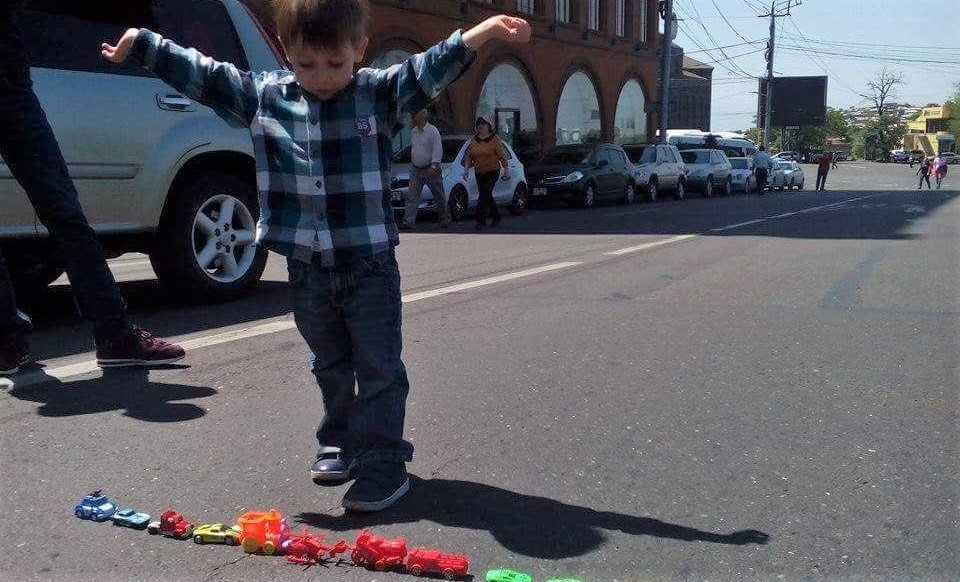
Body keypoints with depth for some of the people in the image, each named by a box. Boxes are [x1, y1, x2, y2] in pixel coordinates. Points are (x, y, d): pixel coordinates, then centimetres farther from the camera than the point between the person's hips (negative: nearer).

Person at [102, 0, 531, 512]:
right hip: (306, 268, 4)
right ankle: (341, 442, 36)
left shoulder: (381, 93, -5)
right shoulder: (262, 96, 2)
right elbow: (200, 74, 9)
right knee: (330, 365, 19)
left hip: (370, 263, -3)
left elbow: (432, 69, -15)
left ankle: (382, 460, 8)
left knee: (379, 368, 0)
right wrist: (139, 43, 14)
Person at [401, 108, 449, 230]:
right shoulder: (414, 131, 9)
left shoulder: (433, 131, -13)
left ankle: (445, 219, 22)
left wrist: (433, 166, -23)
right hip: (415, 169, 6)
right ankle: (408, 221, -8)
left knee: (439, 196, 7)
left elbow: (438, 150, -17)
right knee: (412, 196, -5)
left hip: (430, 169, -6)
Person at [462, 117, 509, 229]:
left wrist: (506, 170, -6)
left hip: (492, 171, -5)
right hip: (479, 172, 5)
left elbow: (502, 155, -5)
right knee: (487, 196, 10)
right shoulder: (474, 140, 5)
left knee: (484, 195, -14)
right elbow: (468, 156, 8)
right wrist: (466, 168, -3)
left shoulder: (494, 138, -7)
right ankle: (496, 217, 27)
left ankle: (480, 220, -10)